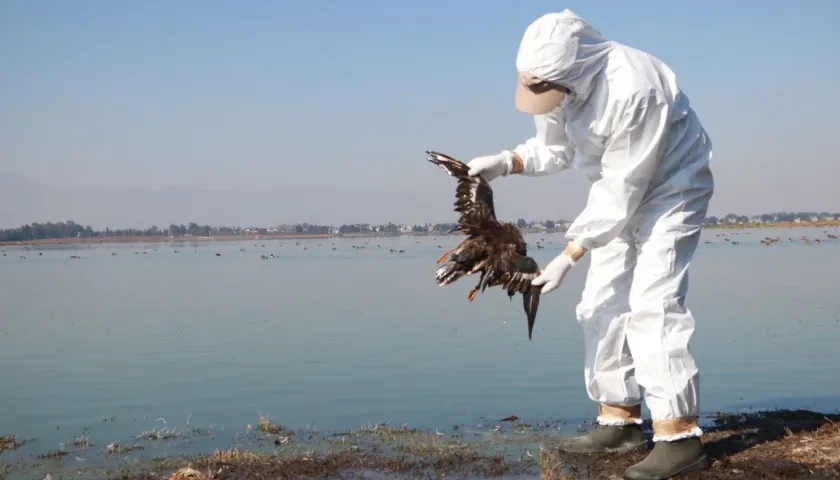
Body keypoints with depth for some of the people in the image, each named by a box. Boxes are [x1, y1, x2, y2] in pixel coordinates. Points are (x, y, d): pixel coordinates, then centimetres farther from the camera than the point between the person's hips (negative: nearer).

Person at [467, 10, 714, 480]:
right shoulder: (559, 80, -13)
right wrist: (504, 162, -20)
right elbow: (554, 149, -1)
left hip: (671, 184, -8)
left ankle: (679, 436, -14)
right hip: (623, 186, 8)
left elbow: (620, 193, -32)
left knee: (651, 303, -18)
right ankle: (621, 420, 14)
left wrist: (568, 257, -31)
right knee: (602, 304, 5)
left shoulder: (632, 91, -37)